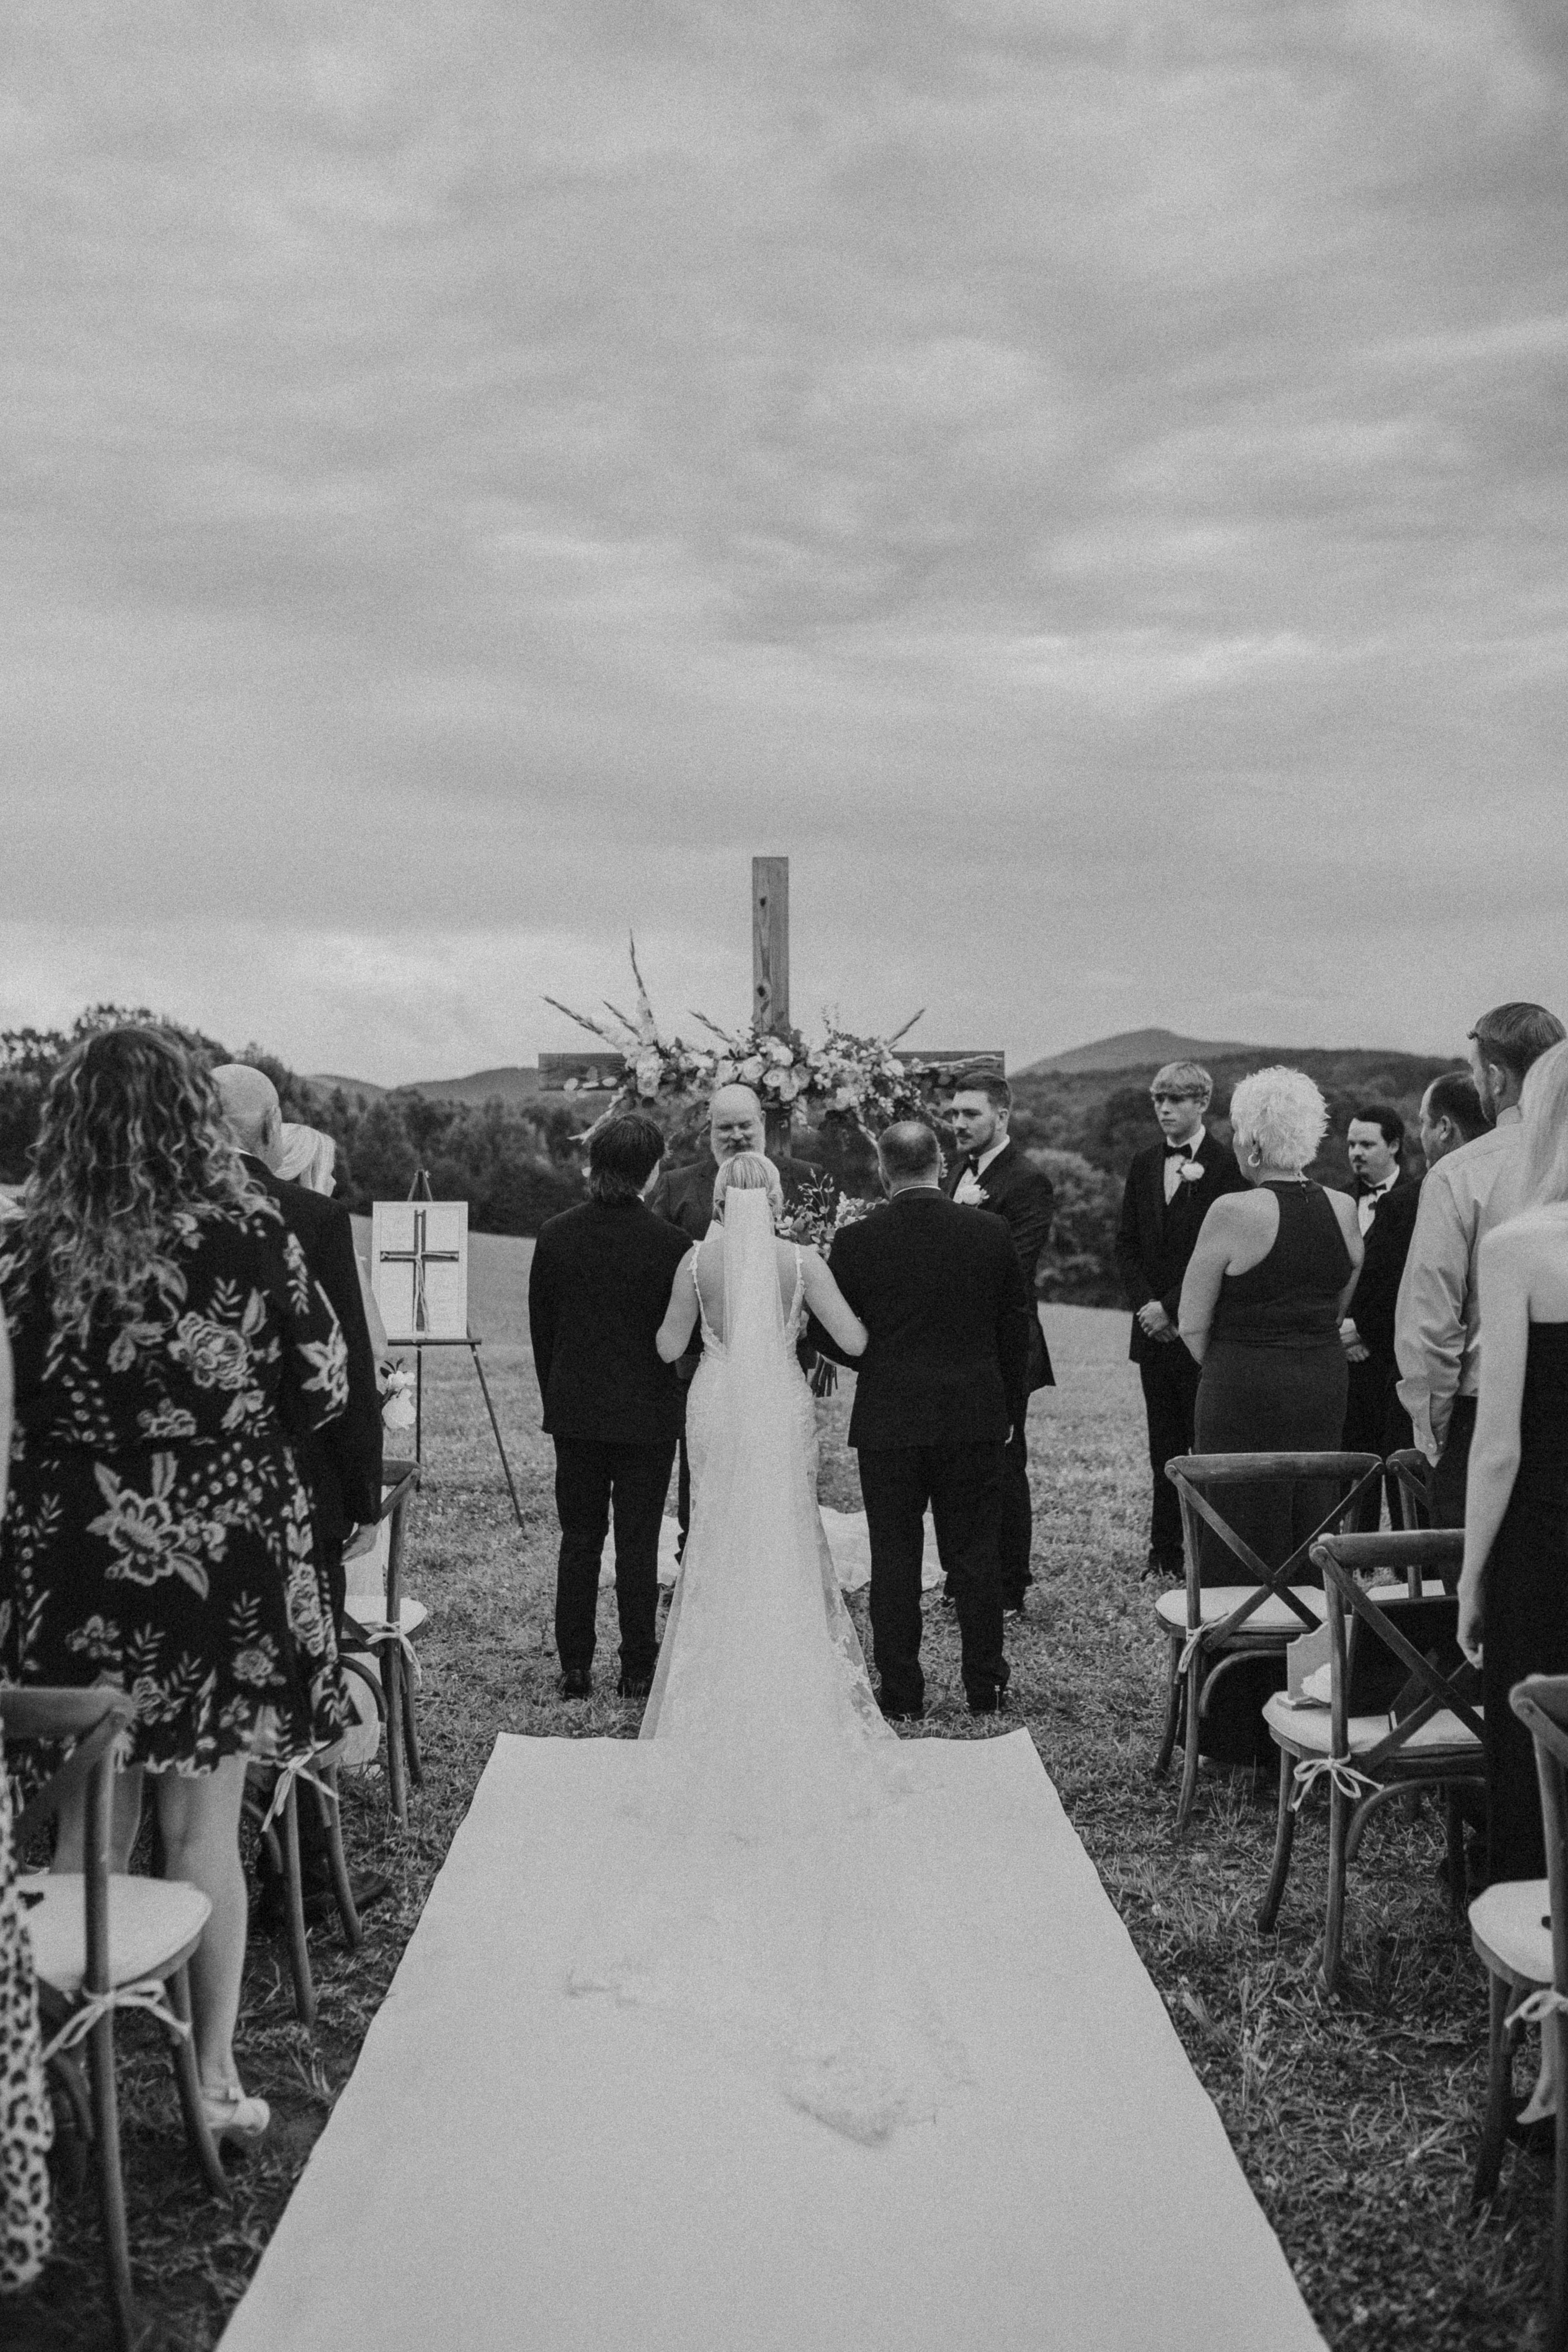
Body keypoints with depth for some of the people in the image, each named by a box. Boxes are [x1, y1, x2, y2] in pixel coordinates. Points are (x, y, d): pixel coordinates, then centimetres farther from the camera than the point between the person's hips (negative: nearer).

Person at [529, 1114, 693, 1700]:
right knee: (638, 1543, 6)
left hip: (575, 1411, 3)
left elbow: (540, 1328, 3)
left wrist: (556, 1399, 14)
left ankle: (575, 1668, 14)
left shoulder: (554, 1236, -4)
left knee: (578, 1540, 11)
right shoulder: (669, 1243, -14)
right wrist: (673, 1400, 9)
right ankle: (638, 1669, 12)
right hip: (647, 1414, -3)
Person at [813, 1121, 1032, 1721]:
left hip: (888, 1420, -2)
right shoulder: (991, 1234, -4)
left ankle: (902, 1695, 11)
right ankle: (985, 1690, 19)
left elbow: (829, 1337, -3)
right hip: (975, 1418, 2)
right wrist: (1011, 1411, 15)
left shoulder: (857, 1242, -9)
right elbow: (1017, 1328, 3)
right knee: (976, 1557, 11)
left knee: (894, 1560, 7)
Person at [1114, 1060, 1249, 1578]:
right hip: (1153, 1326, 5)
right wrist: (1145, 1305, -2)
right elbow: (1126, 1244, 12)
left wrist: (1171, 1307, -13)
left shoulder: (1226, 1166, -7)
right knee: (1164, 1447, 9)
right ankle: (1165, 1551, 15)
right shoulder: (1144, 1164, 12)